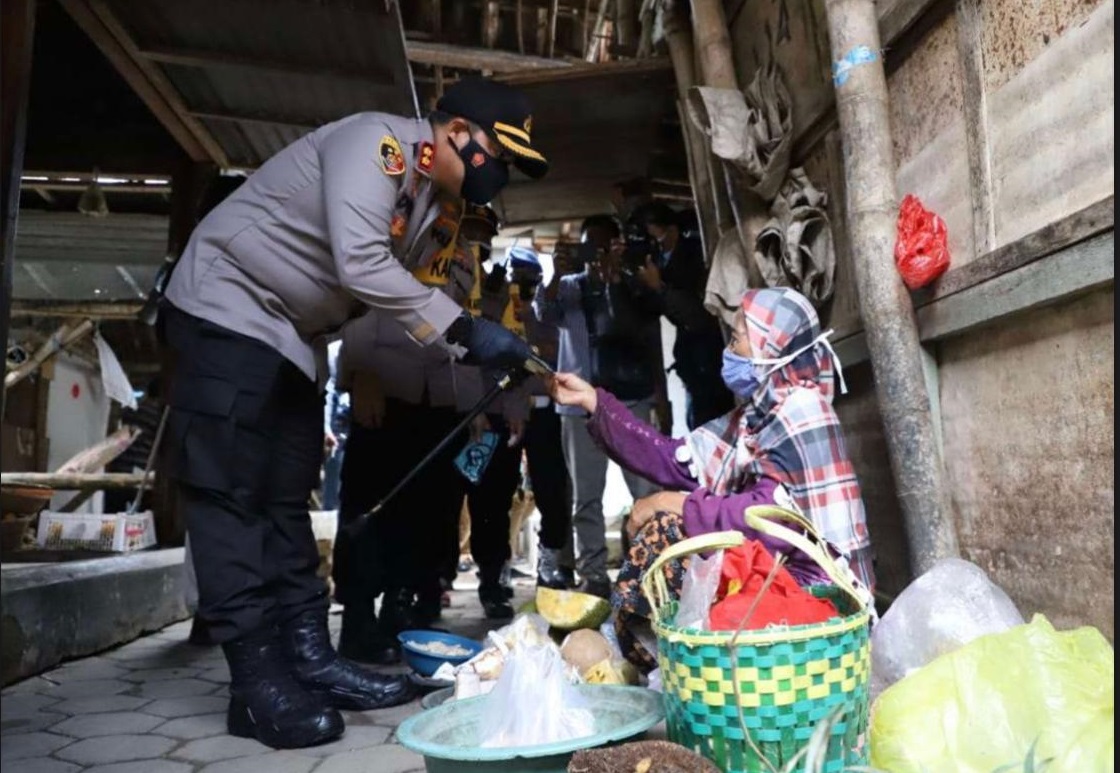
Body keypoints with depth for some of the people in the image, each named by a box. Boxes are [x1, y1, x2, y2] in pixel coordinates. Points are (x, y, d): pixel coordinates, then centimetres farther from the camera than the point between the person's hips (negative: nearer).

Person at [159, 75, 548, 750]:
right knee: (230, 493, -8)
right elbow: (361, 266, -32)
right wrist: (464, 329, -29)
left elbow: (410, 290, 7)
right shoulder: (375, 140, -19)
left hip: (293, 335, 10)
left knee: (288, 498, 6)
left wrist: (479, 352, -6)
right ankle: (257, 681, -5)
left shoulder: (429, 196, 8)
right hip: (227, 311, -9)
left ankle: (308, 656, 11)